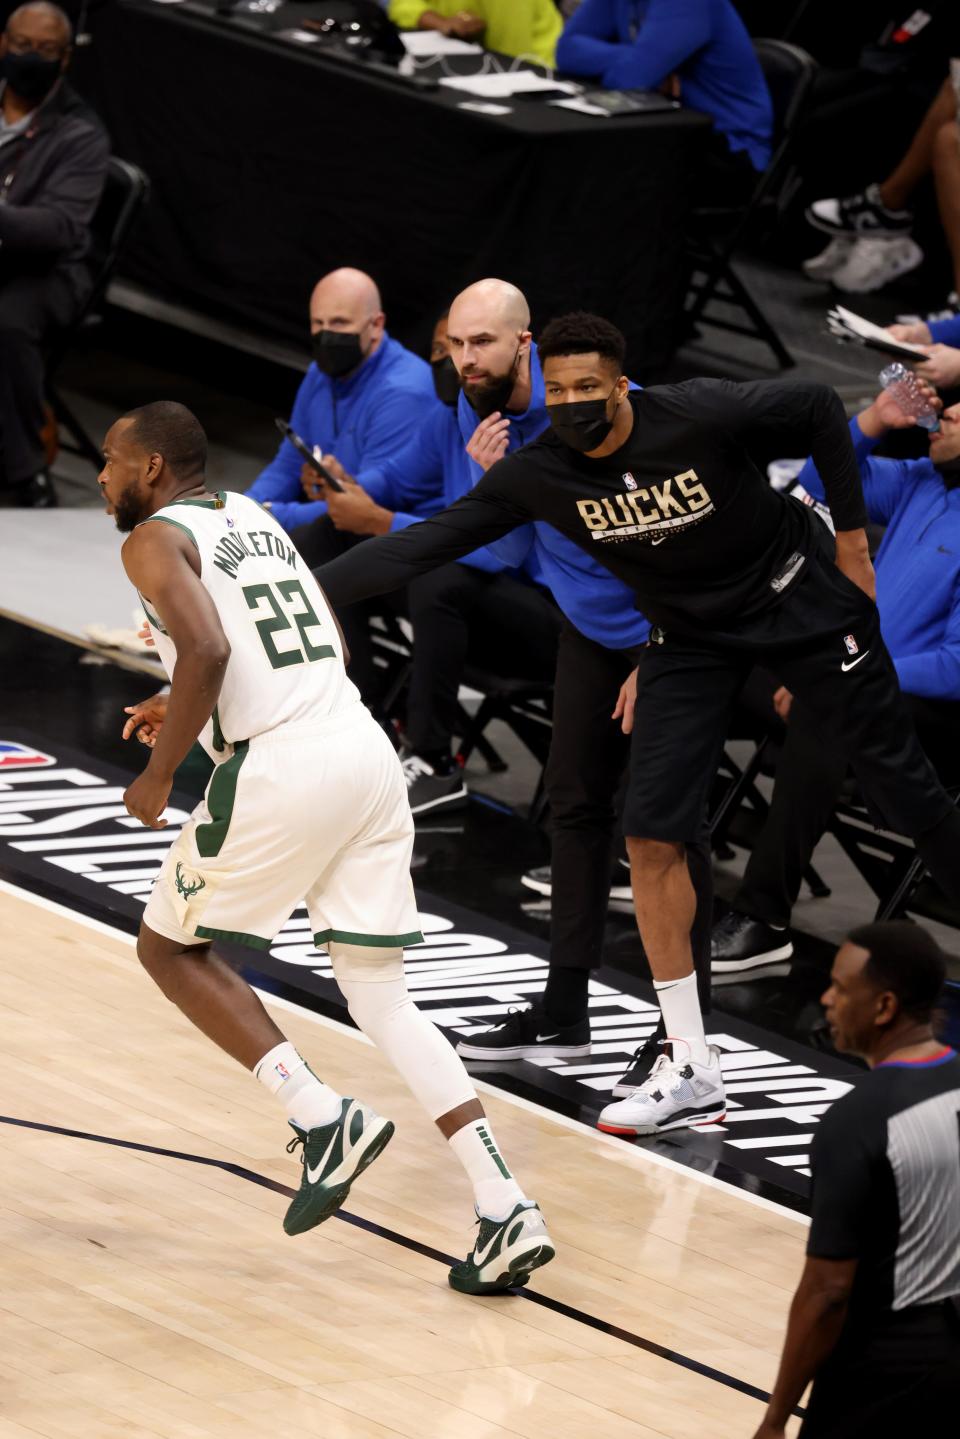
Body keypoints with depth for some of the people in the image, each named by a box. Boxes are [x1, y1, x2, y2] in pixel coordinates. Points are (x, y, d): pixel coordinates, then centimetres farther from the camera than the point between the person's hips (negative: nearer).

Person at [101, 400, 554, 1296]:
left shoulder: (155, 540, -1)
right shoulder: (252, 518, 23)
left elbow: (206, 651, -19)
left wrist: (158, 775, -8)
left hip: (280, 769, -7)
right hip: (365, 749, 7)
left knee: (168, 946, 15)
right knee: (379, 995, 10)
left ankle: (323, 1119, -1)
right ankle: (505, 1211, -4)